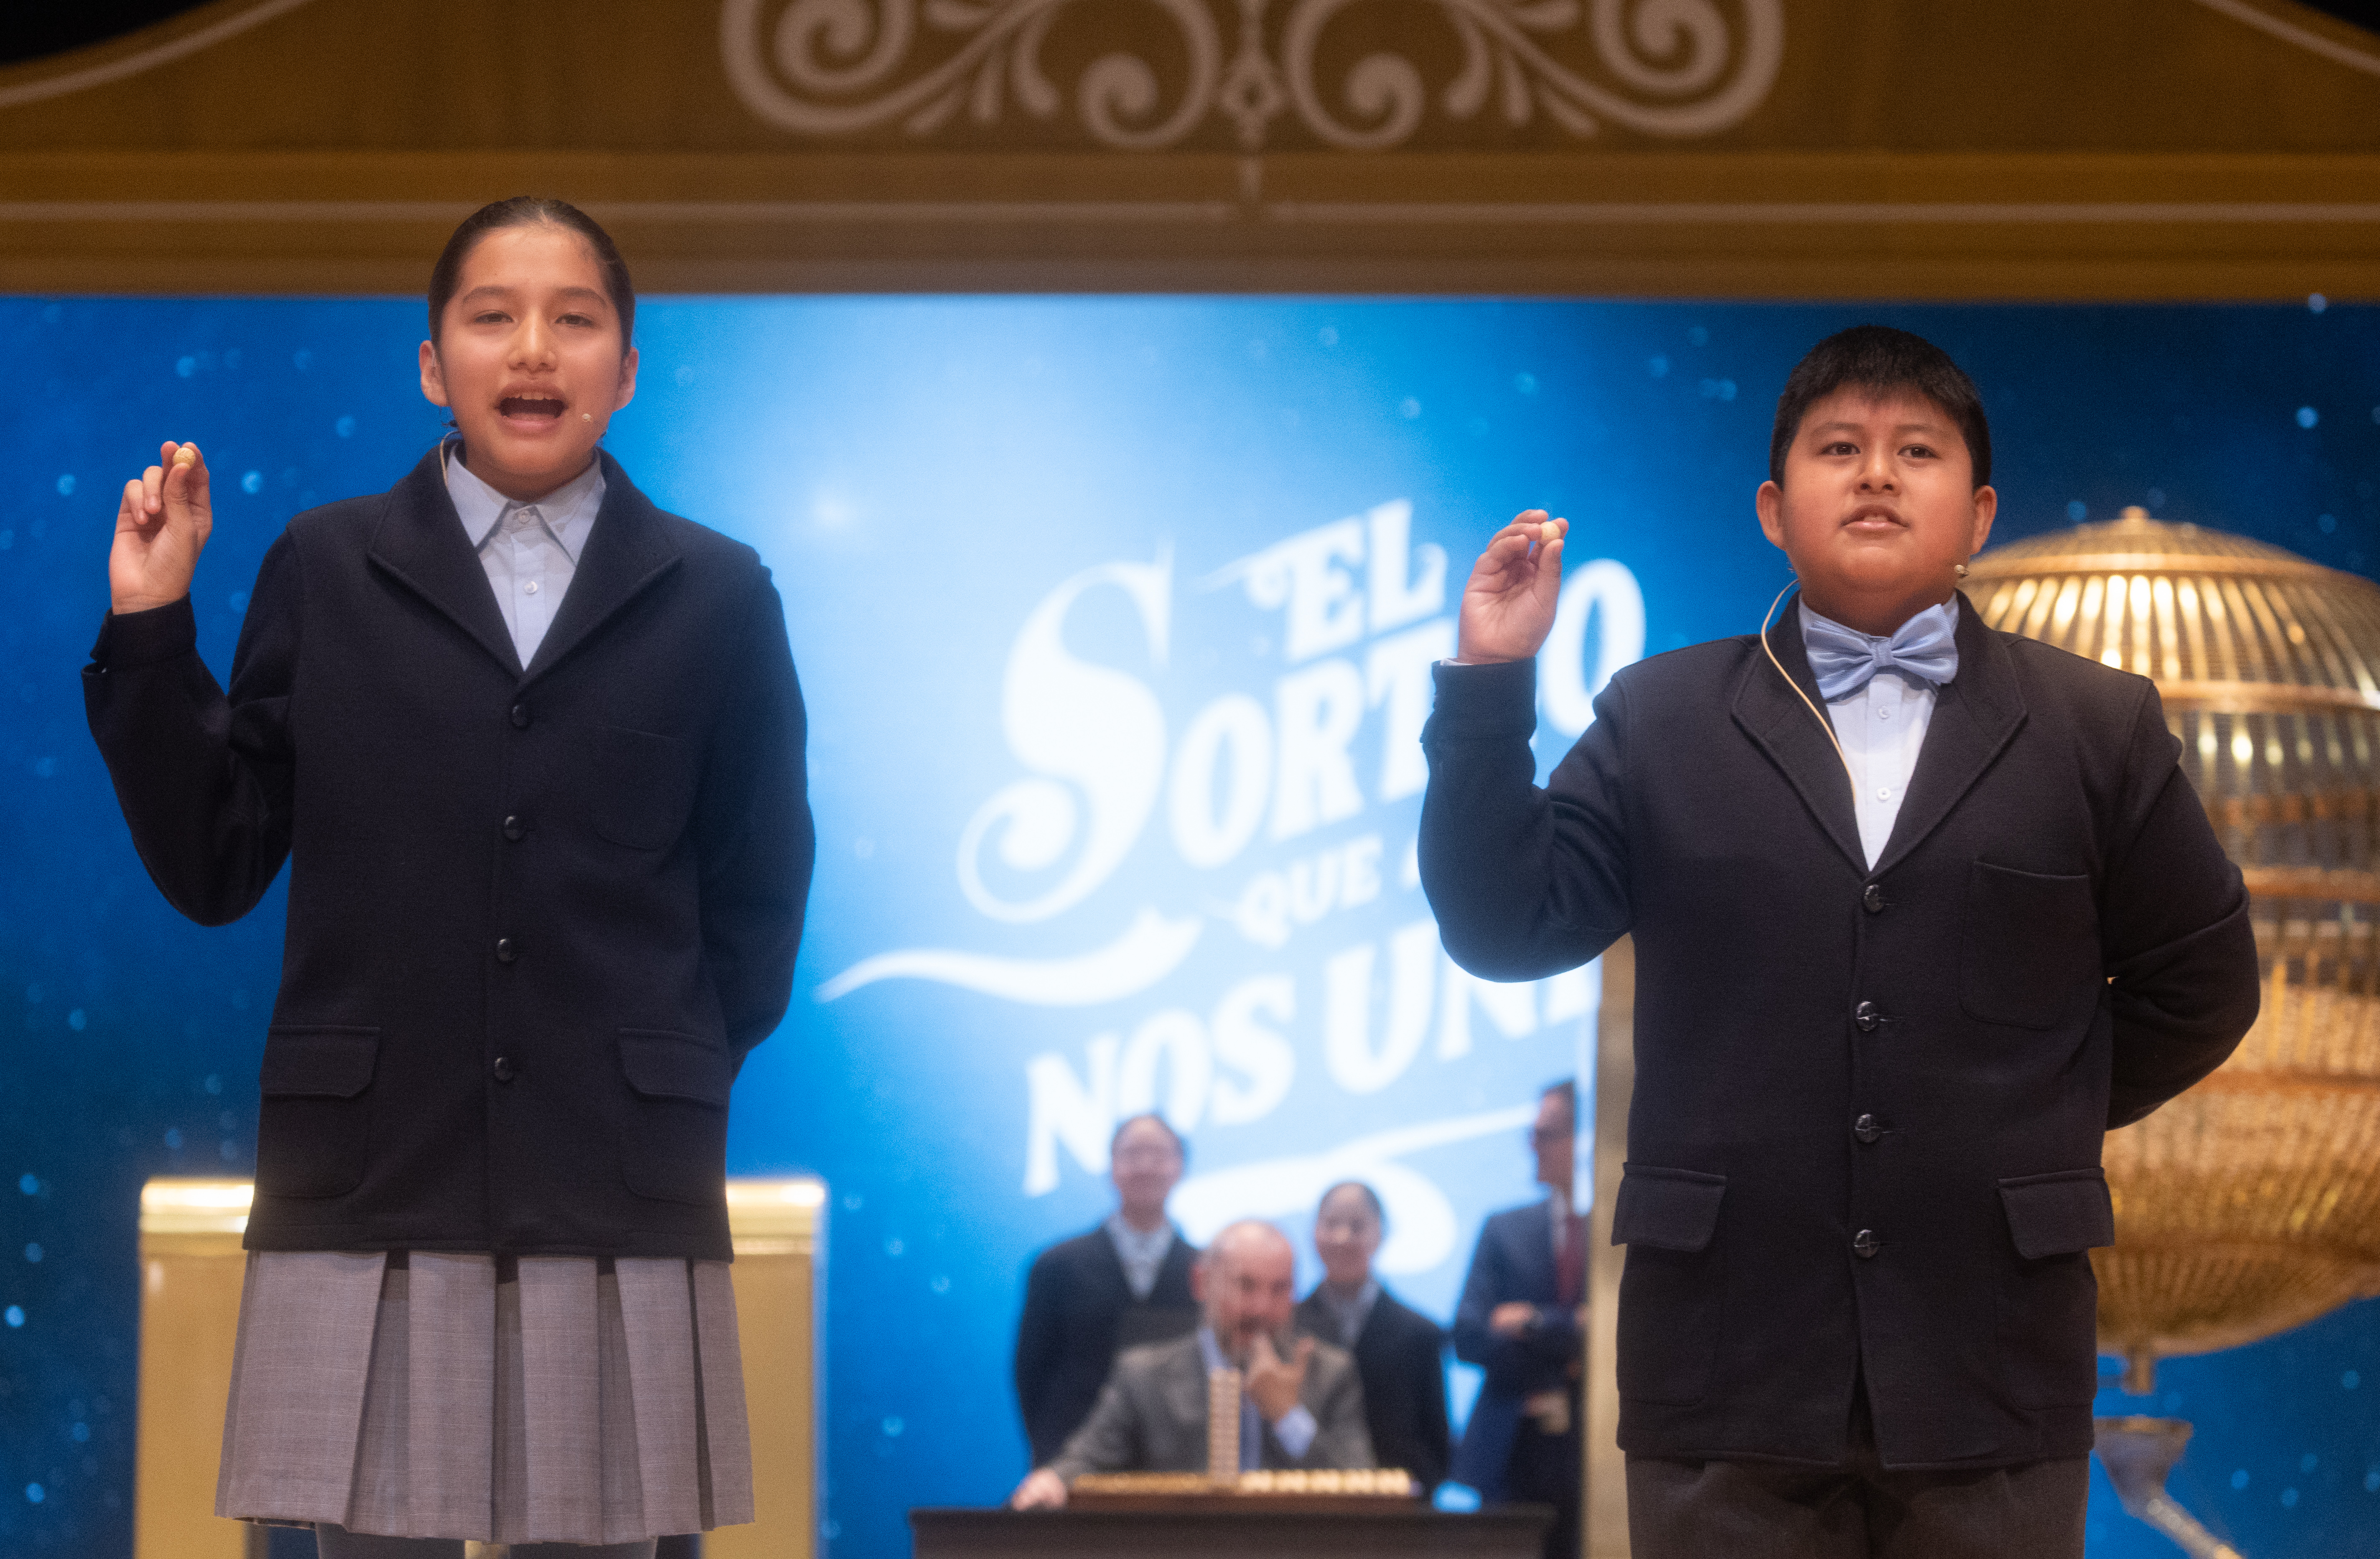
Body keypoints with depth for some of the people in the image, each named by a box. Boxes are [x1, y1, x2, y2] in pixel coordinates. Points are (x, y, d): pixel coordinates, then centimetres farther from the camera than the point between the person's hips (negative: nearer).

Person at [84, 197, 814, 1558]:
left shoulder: (715, 597, 10)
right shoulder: (325, 571, 9)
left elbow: (759, 887, 15)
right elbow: (212, 868, 6)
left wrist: (687, 1064, 4)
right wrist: (150, 632, -1)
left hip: (620, 1198, 0)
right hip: (370, 1188, 0)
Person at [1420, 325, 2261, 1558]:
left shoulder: (2097, 729, 9)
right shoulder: (1660, 720, 9)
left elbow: (2196, 985, 14)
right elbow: (1504, 927, 2)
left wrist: (2042, 1122, 11)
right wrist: (1489, 687, -5)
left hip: (1992, 1366, 0)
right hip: (1727, 1363, 0)